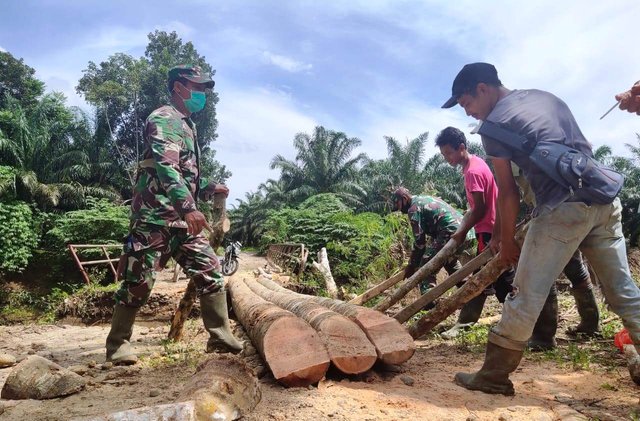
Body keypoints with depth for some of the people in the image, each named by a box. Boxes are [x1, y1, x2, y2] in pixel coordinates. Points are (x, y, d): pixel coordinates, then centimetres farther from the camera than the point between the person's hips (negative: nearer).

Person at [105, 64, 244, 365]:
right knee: (138, 281, 0)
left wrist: (208, 188, 11)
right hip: (154, 217, -9)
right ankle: (117, 343, 16)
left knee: (210, 272, 3)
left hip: (181, 220, 9)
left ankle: (219, 335, 9)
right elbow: (166, 167, -24)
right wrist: (189, 207, -35)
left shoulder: (186, 126, 21)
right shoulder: (164, 120, -8)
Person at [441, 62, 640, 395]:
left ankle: (494, 376, 7)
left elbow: (508, 193, -2)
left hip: (564, 208, -8)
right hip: (605, 199, 8)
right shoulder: (545, 96, 20)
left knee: (526, 295, -2)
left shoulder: (494, 124, -2)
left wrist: (506, 242, 9)